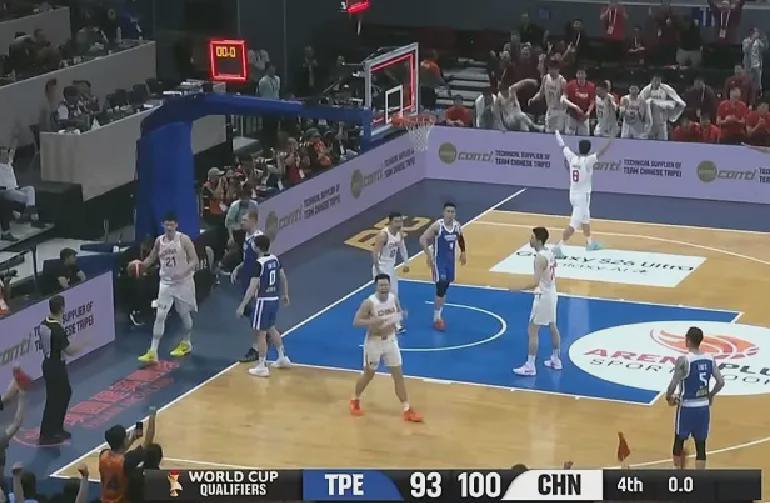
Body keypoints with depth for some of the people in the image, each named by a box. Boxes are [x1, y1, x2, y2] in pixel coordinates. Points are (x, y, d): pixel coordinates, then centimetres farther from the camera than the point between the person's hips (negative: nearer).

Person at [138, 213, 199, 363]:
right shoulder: (159, 241, 0)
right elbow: (151, 258, 15)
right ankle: (153, 352, -8)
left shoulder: (184, 239, -13)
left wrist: (183, 272, -30)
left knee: (184, 313, 14)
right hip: (166, 282, 3)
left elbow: (194, 261, -14)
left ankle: (186, 343, 38)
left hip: (183, 282, -3)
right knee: (160, 315, -7)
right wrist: (141, 264, -5)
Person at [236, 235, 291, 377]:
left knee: (260, 333, 1)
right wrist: (285, 294, 31)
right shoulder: (275, 259, 4)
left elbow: (252, 287, -22)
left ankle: (261, 367, 4)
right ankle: (282, 358, 34)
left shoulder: (259, 264, -19)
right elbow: (283, 278, 16)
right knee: (271, 328, 26)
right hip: (275, 299, 8)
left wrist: (242, 306, -20)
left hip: (264, 301, -8)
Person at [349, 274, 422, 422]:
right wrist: (373, 322, -36)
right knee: (368, 374, 12)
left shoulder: (393, 298, -6)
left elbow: (399, 313, 12)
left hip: (391, 341, 4)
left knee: (398, 375, 4)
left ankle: (407, 410, 9)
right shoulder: (369, 303, -22)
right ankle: (355, 401, 38)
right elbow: (356, 322, -22)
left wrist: (398, 317, -12)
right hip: (374, 342, -4)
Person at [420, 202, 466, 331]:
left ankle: (439, 315, 26)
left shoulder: (457, 225, -2)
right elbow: (422, 239, -20)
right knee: (440, 289, -9)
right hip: (439, 261, -6)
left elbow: (460, 237, 21)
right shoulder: (437, 225, -20)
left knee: (444, 289, 13)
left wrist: (462, 252, 20)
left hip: (450, 260, 6)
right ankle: (436, 319, 3)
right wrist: (429, 255, -25)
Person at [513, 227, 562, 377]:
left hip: (543, 296, -10)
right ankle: (556, 360, 32)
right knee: (552, 327, 21)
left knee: (532, 331, -4)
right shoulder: (549, 253, 5)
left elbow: (536, 283, -29)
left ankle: (530, 367, -1)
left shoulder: (540, 257, -24)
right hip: (552, 294, 10)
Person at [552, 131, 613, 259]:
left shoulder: (572, 157, -3)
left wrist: (557, 133, 28)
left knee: (586, 218, 27)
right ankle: (558, 247, -14)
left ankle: (589, 243, 43)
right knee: (573, 224, -7)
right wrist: (611, 140, -19)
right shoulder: (588, 160, -19)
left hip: (573, 194, 8)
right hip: (582, 195, -8)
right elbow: (601, 152, -29)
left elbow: (563, 146, 12)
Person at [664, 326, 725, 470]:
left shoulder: (683, 360, -16)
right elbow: (721, 382, 1)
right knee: (701, 445, 7)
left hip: (687, 407, -4)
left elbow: (674, 384, -18)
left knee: (679, 441, 14)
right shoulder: (710, 359, 0)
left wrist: (669, 397, 2)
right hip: (703, 407, 4)